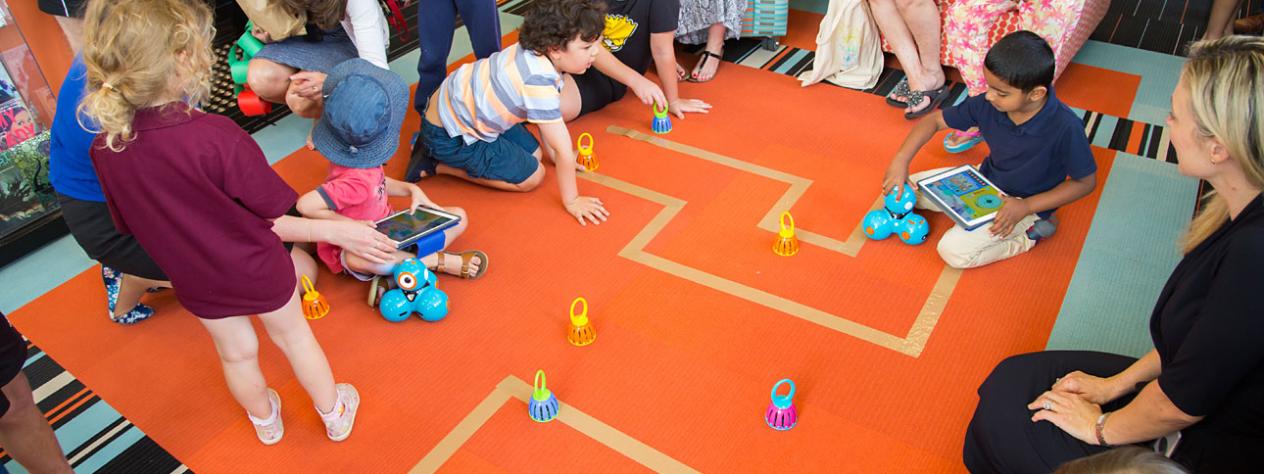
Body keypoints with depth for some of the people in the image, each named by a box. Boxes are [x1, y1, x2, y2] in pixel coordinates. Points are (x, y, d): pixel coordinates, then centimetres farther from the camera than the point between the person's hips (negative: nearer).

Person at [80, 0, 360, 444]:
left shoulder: (104, 150, -16)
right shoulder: (217, 135, -34)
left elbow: (128, 224, -1)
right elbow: (272, 210, -25)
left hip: (196, 283, 4)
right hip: (259, 269, -4)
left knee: (236, 354, 26)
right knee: (294, 337, 21)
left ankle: (266, 421, 53)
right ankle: (334, 415, 43)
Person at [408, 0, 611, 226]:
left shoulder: (536, 50, -9)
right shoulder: (539, 83, -35)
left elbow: (546, 118, 6)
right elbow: (563, 149, -27)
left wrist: (557, 156, 12)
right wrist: (571, 201, -16)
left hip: (459, 102, 9)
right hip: (448, 134, -9)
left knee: (534, 153, 14)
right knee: (531, 177, -4)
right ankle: (437, 165, 3)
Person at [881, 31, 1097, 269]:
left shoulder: (1065, 127, -32)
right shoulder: (987, 104, -20)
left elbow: (1086, 182, -18)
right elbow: (935, 120, -8)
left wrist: (1026, 207, -26)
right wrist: (900, 160, -21)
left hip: (1027, 202, -6)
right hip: (985, 178, 6)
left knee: (954, 251, -21)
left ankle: (1028, 234, 2)